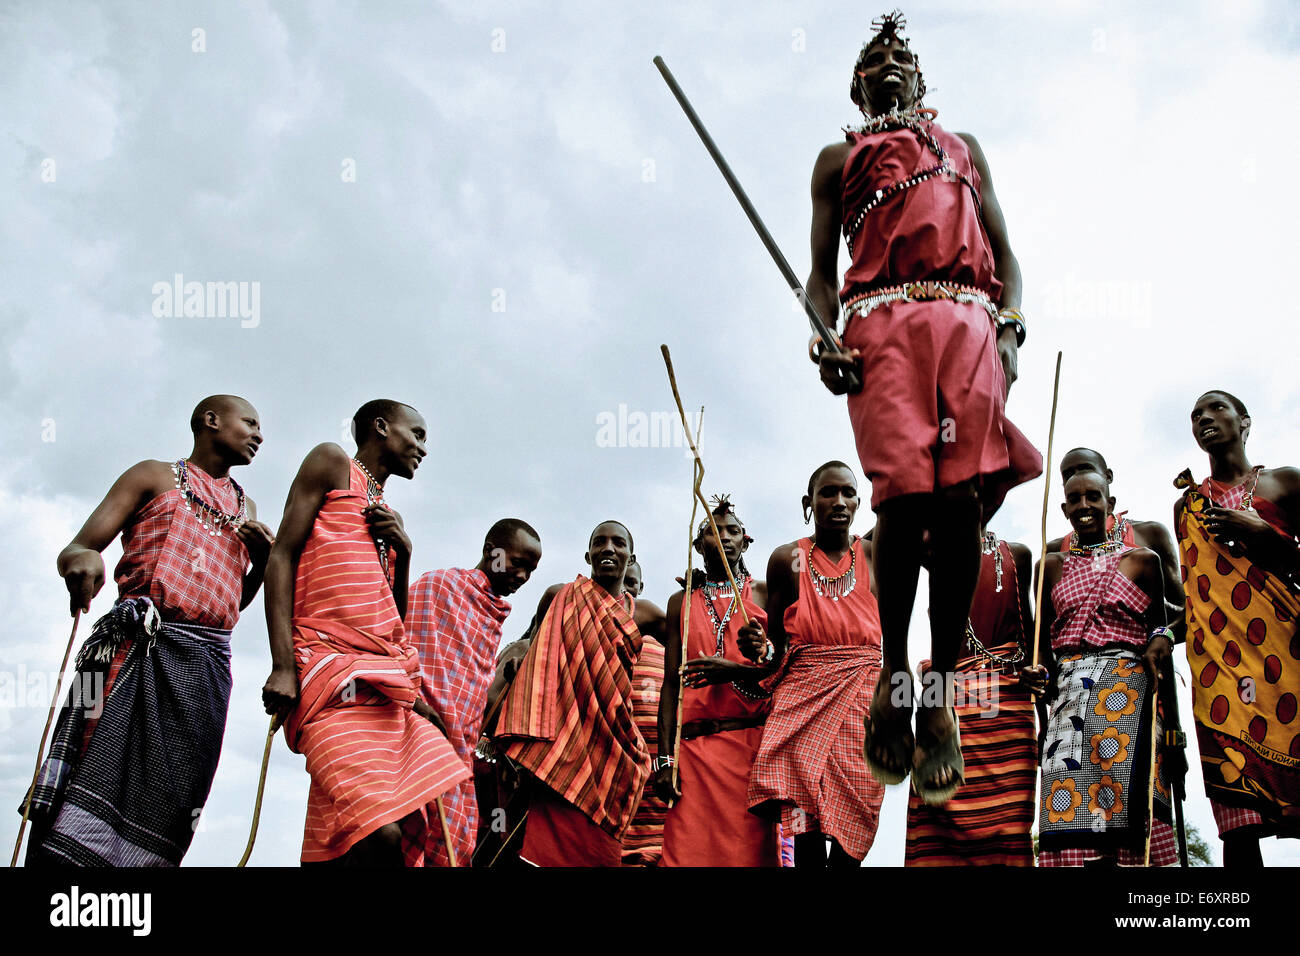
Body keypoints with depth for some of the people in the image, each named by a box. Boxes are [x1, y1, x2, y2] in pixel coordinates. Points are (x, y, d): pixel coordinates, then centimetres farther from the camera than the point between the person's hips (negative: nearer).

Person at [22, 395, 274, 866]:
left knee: (164, 813, -6)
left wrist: (264, 558, 8)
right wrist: (82, 559, -21)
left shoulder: (244, 506, 28)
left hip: (208, 665, 4)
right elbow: (74, 549, 5)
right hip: (139, 649, -4)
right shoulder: (155, 477, 14)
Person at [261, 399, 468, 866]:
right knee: (380, 834, -25)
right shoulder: (331, 464, 11)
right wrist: (282, 665, -14)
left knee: (413, 832, -4)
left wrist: (403, 551, 9)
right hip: (333, 671, -8)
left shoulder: (390, 517, 30)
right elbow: (282, 556, -1)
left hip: (387, 679, 8)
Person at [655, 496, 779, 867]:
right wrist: (665, 758, 3)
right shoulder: (682, 602, 17)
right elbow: (671, 683, 12)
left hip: (755, 741, -1)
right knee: (690, 849, -6)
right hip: (695, 746, 2)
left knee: (753, 849, -10)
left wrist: (736, 670, -13)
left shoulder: (764, 595, 12)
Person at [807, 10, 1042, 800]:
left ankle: (942, 698, -7)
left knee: (961, 502, -13)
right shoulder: (839, 159, 27)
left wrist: (1010, 329, 1)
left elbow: (1005, 255, 21)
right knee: (904, 499, -17)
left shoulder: (964, 149, 31)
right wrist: (825, 339, -5)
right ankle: (894, 676, 2)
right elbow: (822, 271, 17)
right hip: (881, 324, -1)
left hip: (969, 321, 2)